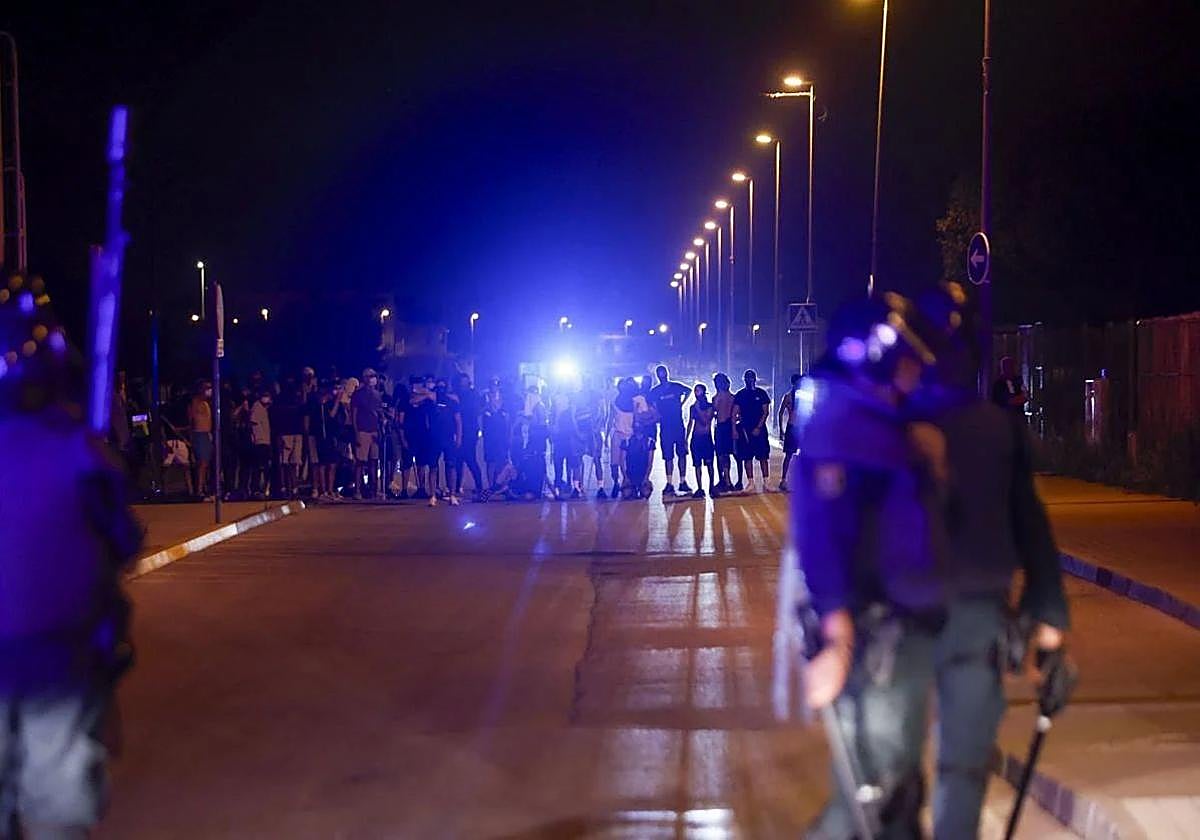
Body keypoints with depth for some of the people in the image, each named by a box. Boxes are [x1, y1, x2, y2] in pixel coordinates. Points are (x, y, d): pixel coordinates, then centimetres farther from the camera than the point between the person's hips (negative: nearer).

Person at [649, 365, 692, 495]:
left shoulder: (676, 386, 4)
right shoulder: (654, 391, 2)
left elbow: (688, 391, 22)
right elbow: (652, 408, 3)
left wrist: (682, 404, 13)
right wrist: (657, 416, -11)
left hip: (678, 425, 1)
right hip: (665, 427, -1)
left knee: (682, 454, 2)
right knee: (668, 457, -1)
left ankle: (683, 482, 7)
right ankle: (669, 484, 1)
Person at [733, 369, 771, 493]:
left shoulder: (761, 393, 3)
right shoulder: (740, 395, 7)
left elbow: (766, 412, 0)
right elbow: (734, 414, 5)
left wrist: (758, 427, -9)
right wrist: (734, 429, -6)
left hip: (759, 429, -2)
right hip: (744, 429, 2)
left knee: (763, 457, -4)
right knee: (747, 457, 1)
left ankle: (765, 483, -4)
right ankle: (751, 483, 8)